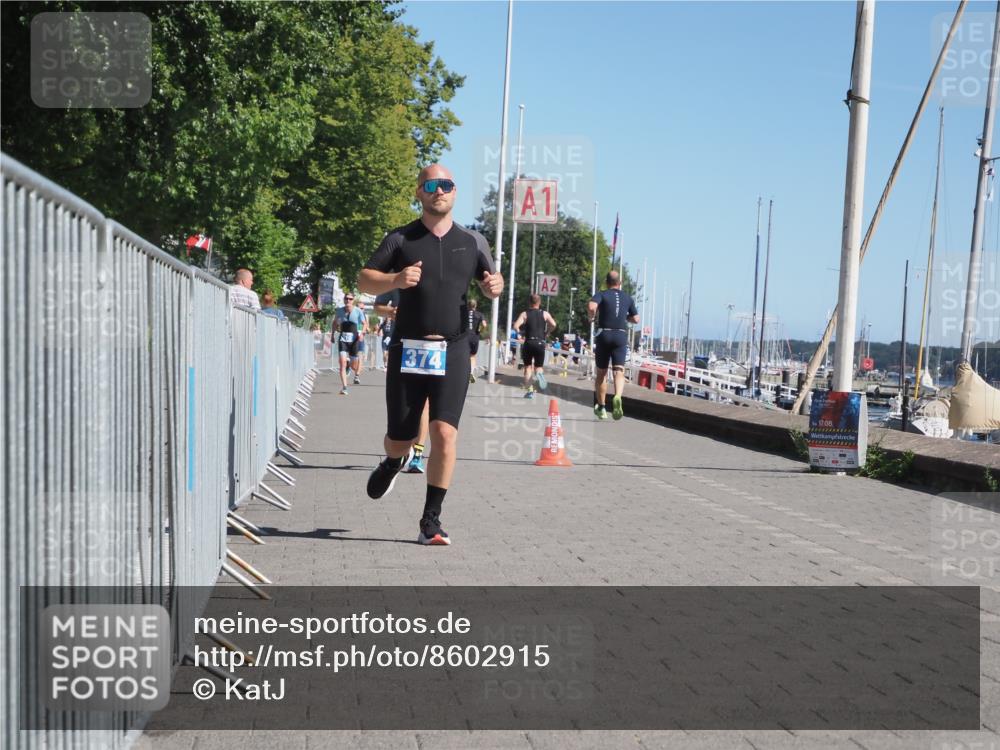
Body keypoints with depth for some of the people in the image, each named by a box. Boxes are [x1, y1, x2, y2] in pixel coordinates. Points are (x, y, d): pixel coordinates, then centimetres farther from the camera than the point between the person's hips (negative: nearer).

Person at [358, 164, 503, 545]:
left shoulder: (472, 242, 10)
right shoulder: (400, 239, 4)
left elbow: (489, 281, 21)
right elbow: (364, 280, 2)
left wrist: (494, 286, -4)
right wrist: (396, 279, -18)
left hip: (452, 352, 0)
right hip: (407, 350, 0)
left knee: (445, 432, -14)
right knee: (399, 439, 7)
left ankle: (431, 521, -5)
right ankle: (394, 462, 46)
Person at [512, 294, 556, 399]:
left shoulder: (525, 314, 3)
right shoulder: (545, 314, 6)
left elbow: (516, 326, -10)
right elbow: (553, 325, -8)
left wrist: (522, 332, 9)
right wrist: (546, 333, 7)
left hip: (529, 343, -1)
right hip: (540, 343, 1)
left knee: (528, 367, 11)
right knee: (538, 367, 14)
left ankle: (529, 391, 4)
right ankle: (539, 373, -23)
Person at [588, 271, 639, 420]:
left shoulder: (601, 295, 2)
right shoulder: (627, 298, 13)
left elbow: (591, 307, -19)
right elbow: (636, 319, 17)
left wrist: (591, 318, 1)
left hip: (604, 335, -1)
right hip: (621, 336, 1)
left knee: (601, 373, 12)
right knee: (619, 371, -9)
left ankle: (600, 407, 19)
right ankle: (617, 397, -39)